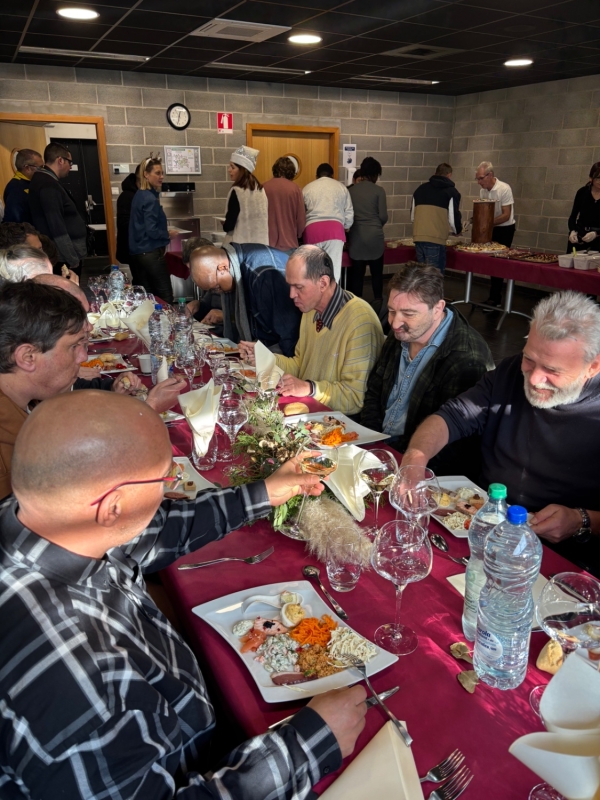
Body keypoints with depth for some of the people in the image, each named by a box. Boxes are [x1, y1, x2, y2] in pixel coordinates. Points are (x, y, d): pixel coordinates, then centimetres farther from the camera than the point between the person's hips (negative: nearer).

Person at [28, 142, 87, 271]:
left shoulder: (46, 181, 14)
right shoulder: (49, 186, -17)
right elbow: (57, 228, -23)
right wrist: (72, 259, -21)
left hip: (65, 255, 10)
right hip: (64, 258, -10)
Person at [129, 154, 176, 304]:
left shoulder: (139, 195, 13)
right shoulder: (150, 198, -14)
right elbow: (152, 231, -20)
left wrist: (164, 232, 13)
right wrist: (168, 234, -5)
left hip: (136, 253, 9)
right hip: (150, 253, -9)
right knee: (165, 298, -3)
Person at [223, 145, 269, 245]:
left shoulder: (236, 191, -14)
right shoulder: (260, 189, 7)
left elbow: (229, 225, -15)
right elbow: (263, 218, 13)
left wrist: (224, 225, 7)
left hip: (241, 244, -7)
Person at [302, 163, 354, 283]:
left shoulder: (307, 188, 19)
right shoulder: (341, 187, 17)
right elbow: (349, 214, 14)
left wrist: (302, 232, 34)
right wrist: (345, 228, 32)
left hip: (312, 228, 1)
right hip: (334, 228, -1)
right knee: (334, 268, -1)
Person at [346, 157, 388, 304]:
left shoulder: (351, 190, 3)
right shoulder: (378, 191, -5)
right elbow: (383, 216, -5)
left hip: (356, 236, 3)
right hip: (374, 236, -2)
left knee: (357, 272, 6)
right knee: (376, 272, 10)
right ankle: (377, 300, 14)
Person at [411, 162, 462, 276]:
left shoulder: (420, 189, 18)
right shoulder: (451, 191, 3)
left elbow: (412, 216, 20)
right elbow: (453, 218, -2)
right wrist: (457, 230, 19)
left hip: (418, 237, 5)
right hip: (436, 239, -5)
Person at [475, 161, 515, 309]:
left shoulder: (504, 189, -19)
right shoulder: (483, 189, 0)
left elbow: (506, 215, -21)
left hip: (505, 229, -6)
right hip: (491, 229, 6)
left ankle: (495, 299, 2)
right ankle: (495, 297, 17)